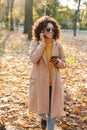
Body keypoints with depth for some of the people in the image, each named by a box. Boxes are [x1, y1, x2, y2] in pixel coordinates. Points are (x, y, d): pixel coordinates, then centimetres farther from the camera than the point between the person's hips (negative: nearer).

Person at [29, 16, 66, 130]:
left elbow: (64, 64, 5)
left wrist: (58, 62, -18)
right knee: (40, 104, 20)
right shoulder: (35, 43, -7)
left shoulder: (58, 45, -3)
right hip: (40, 81, 0)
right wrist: (42, 43, -22)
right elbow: (33, 59, -24)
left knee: (53, 108, 3)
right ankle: (43, 118, 52)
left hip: (54, 82, 0)